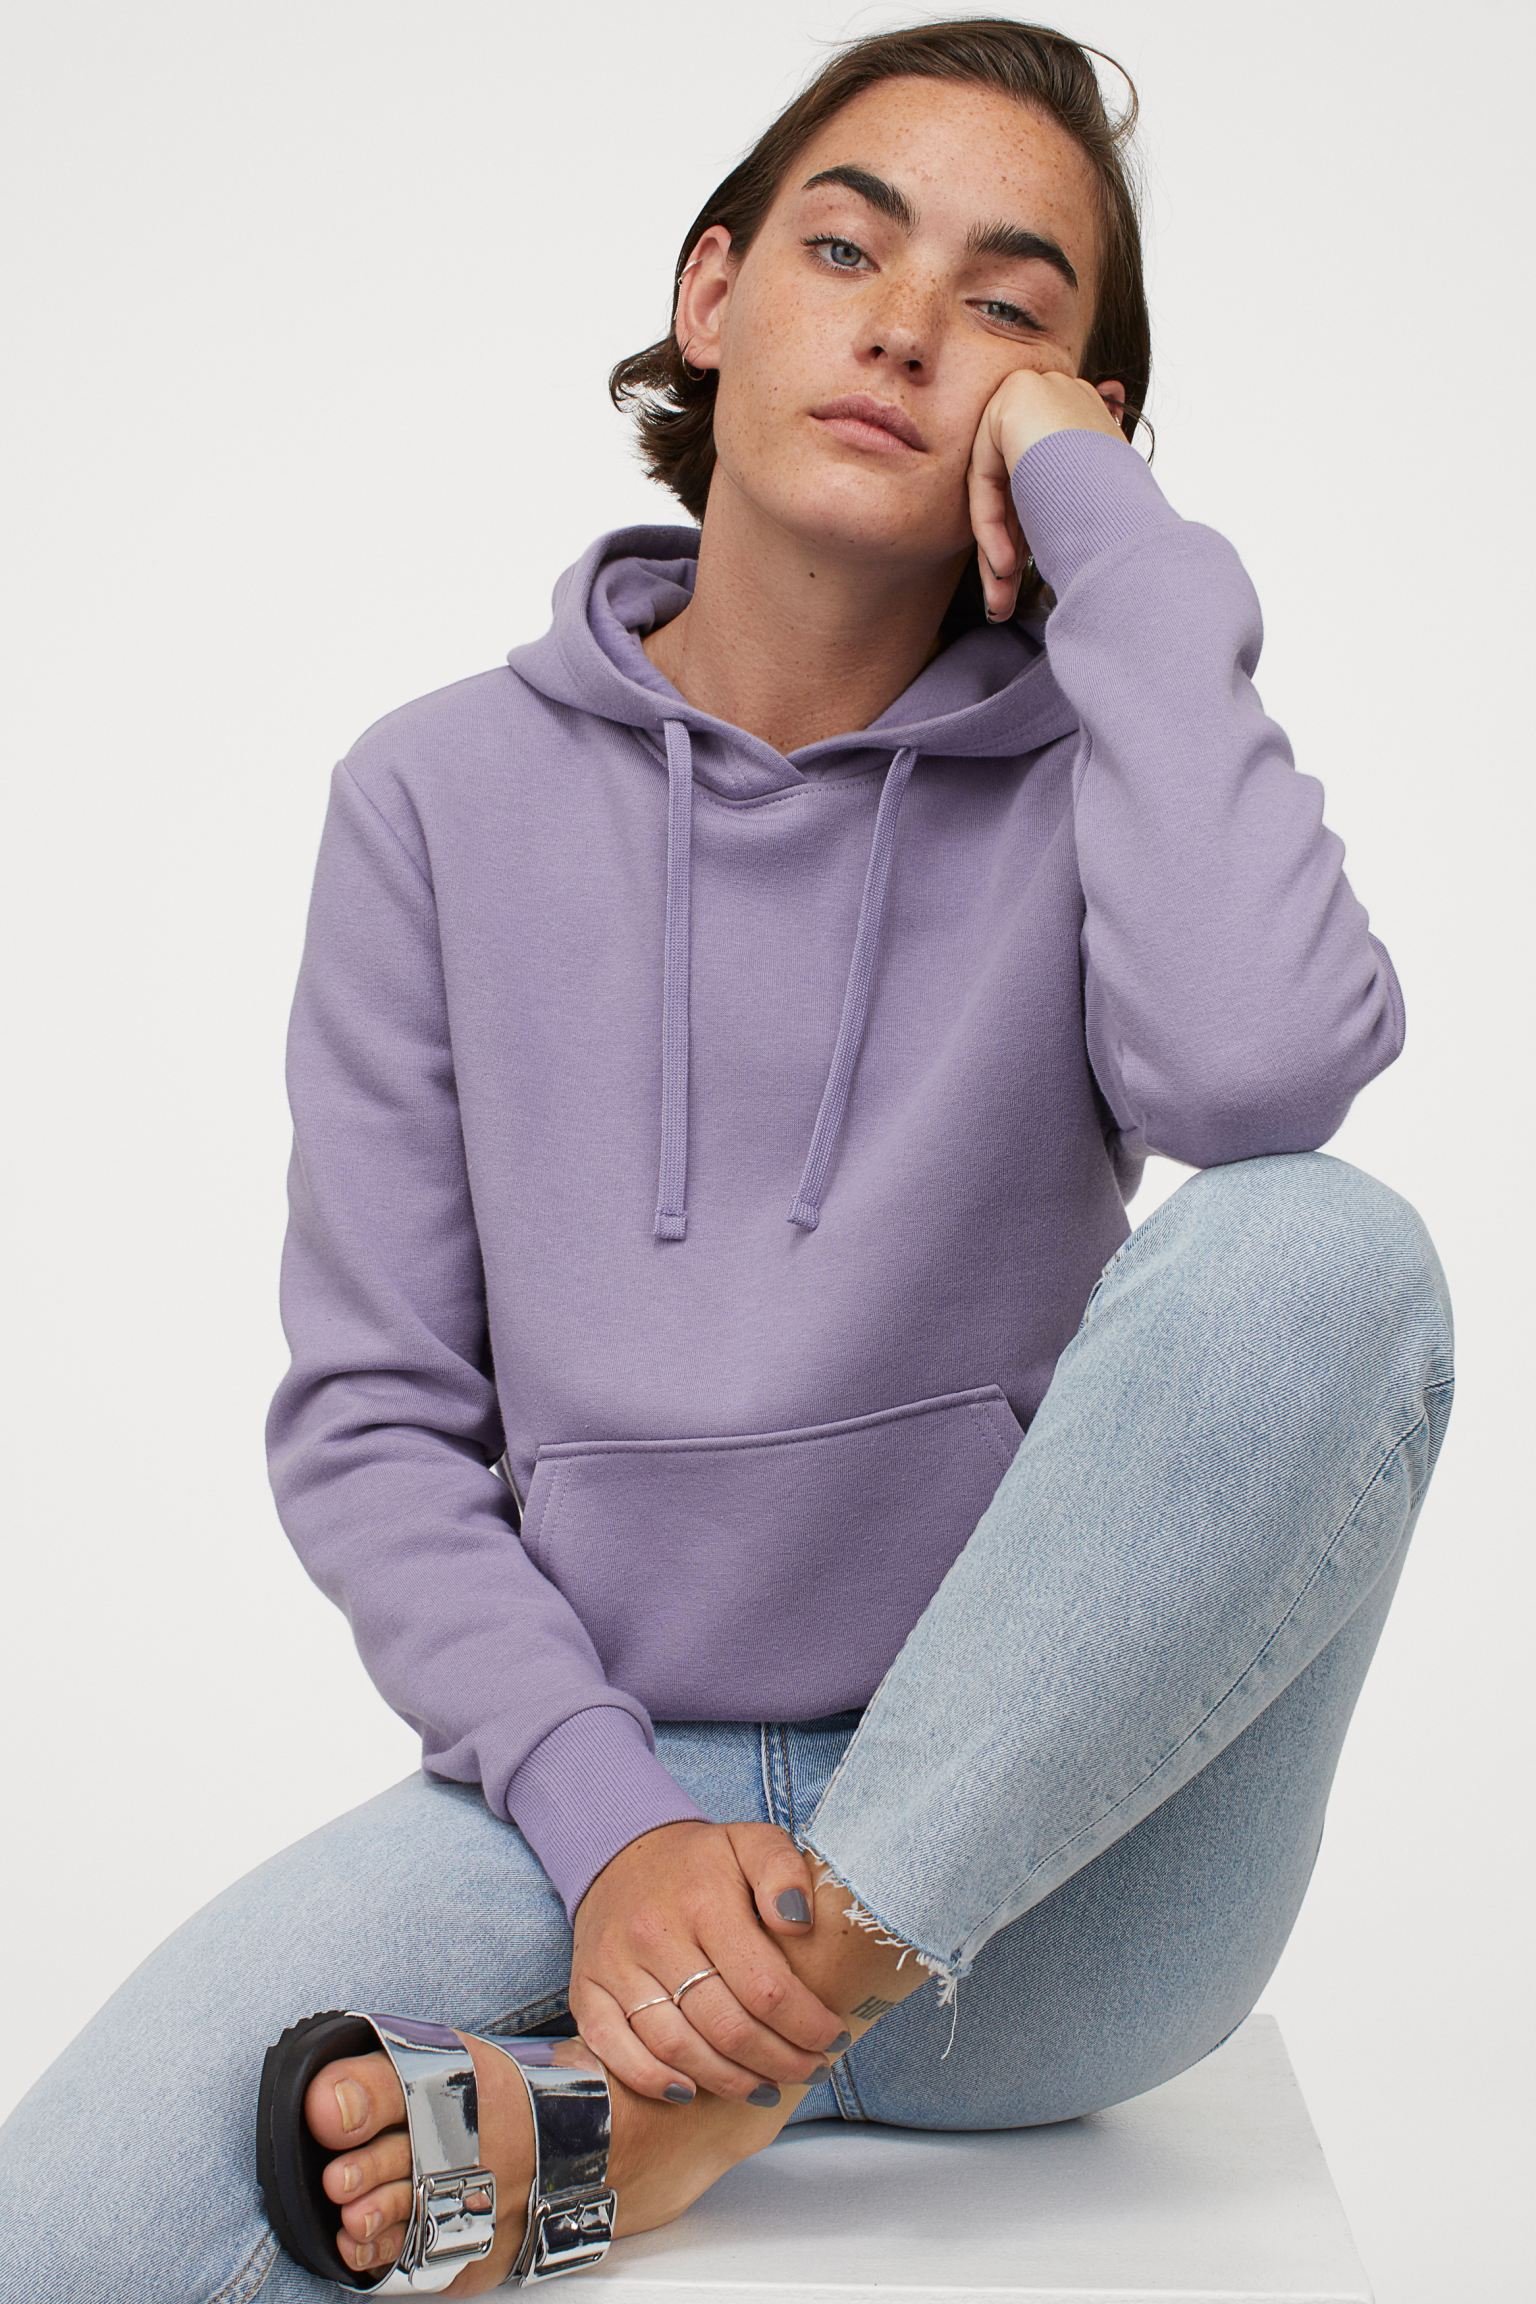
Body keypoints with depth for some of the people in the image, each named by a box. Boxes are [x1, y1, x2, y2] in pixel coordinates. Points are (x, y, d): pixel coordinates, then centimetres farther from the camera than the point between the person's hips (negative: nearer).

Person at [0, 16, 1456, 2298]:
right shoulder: (446, 794, 4)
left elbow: (1259, 1067, -25)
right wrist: (611, 1826, -15)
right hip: (593, 1788, -1)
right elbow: (367, 1418, 1)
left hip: (1038, 1869, 2)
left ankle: (687, 2108, -21)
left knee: (1317, 1253, -29)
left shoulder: (1093, 778, 2)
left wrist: (1114, 526, -13)